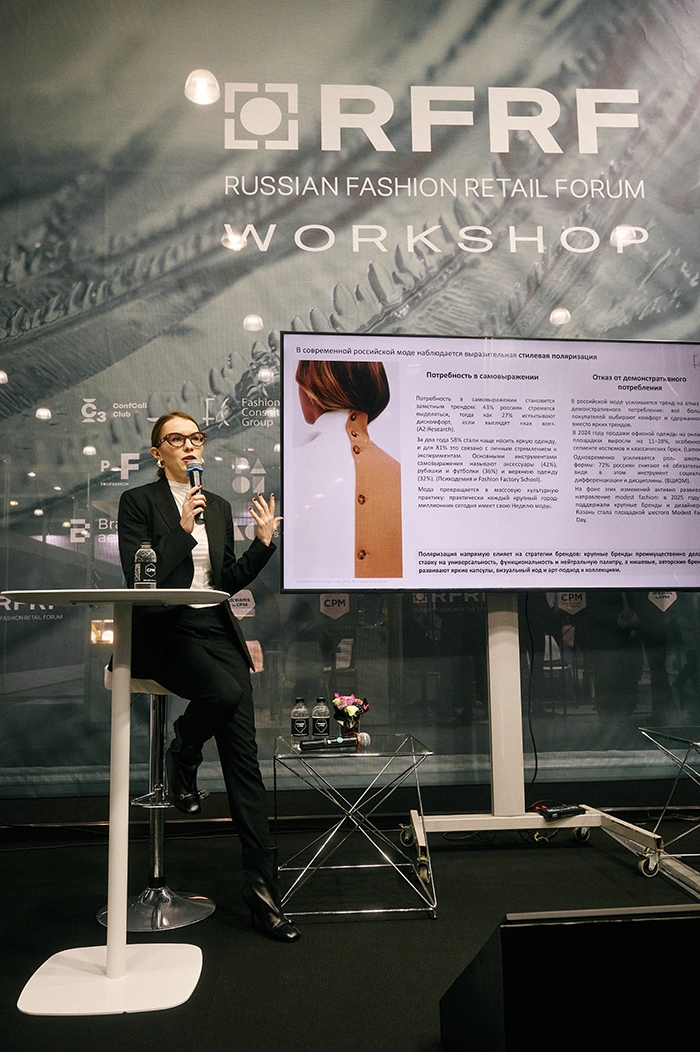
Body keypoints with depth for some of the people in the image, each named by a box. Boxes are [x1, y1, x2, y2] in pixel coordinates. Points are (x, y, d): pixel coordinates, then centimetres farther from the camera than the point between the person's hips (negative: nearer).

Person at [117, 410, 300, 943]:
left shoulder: (219, 507, 16)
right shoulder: (138, 501, 1)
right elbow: (138, 578, -10)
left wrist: (264, 542, 4)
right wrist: (183, 529, -17)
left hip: (216, 629, 4)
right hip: (163, 630, -4)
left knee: (244, 755, -6)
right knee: (226, 691, -33)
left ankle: (262, 887, 0)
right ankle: (181, 758, 2)